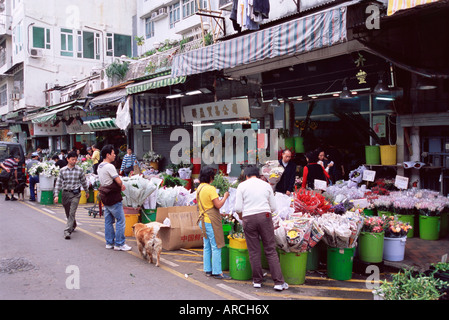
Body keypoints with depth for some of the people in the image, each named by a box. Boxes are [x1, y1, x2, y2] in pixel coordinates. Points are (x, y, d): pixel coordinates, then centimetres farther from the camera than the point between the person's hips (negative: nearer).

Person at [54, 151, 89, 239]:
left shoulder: (79, 170, -2)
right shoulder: (62, 170, 2)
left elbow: (84, 182, 10)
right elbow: (58, 183, 3)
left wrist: (87, 191, 19)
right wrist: (56, 195, -4)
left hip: (75, 194, -2)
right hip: (65, 193, 3)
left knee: (72, 213, -13)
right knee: (68, 214, 15)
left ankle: (67, 231, -13)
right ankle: (73, 225, 41)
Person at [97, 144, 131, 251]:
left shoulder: (100, 166, 12)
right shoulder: (109, 166, -17)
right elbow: (119, 181, -18)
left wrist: (120, 185, 6)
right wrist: (121, 185, 5)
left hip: (105, 197, 10)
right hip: (113, 197, -10)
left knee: (108, 220, 14)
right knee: (120, 220, -3)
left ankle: (109, 242, 21)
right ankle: (119, 244, -1)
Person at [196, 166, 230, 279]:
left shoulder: (199, 188, 10)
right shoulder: (210, 189, -17)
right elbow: (218, 205, -18)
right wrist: (225, 197, -2)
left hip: (203, 221, 9)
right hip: (211, 221, -9)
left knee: (207, 247, 14)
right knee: (216, 247, -3)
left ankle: (208, 270, 20)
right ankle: (217, 272, 1)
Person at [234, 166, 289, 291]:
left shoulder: (242, 186, 5)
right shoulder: (266, 185, 10)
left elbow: (238, 208, -1)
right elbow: (273, 207, 11)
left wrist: (241, 213, 20)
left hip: (248, 219, -1)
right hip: (265, 216, 1)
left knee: (254, 251, 8)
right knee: (271, 250, 4)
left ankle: (257, 280, 16)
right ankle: (279, 282, 3)